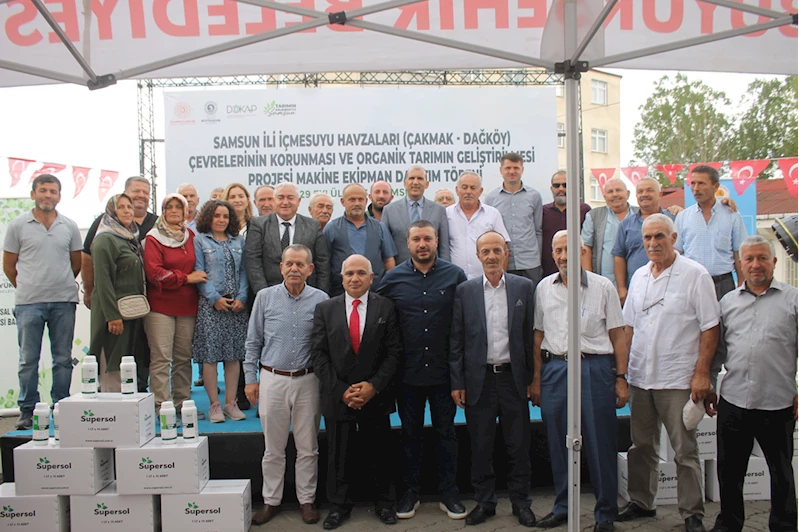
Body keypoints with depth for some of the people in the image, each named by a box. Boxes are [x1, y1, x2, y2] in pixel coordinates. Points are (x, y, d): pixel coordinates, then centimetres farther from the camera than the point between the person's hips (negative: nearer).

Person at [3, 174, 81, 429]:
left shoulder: (69, 226, 6)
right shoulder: (18, 225, 2)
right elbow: (8, 265, 8)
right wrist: (27, 288, 12)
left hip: (64, 302, 2)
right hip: (29, 302, -1)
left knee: (63, 358, 6)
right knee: (28, 360, 4)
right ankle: (27, 411, 14)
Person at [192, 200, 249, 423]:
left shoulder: (238, 241, 12)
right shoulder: (200, 240, 3)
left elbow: (243, 271, 9)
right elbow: (198, 273, -3)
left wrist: (242, 298, -4)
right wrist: (215, 298, -11)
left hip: (237, 305, 3)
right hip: (210, 304, -3)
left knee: (234, 354, 5)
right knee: (210, 354, -2)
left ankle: (231, 402, 13)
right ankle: (214, 404, 8)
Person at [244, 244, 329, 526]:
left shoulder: (321, 299, -2)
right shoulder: (265, 297, 0)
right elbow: (253, 341, 6)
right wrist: (250, 379, 4)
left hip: (308, 381, 0)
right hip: (272, 379, 1)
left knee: (307, 447, 10)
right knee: (273, 448, 11)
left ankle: (306, 500, 25)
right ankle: (271, 500, 26)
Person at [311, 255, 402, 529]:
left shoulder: (386, 307, 0)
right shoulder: (325, 309, 2)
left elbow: (394, 351, -3)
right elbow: (319, 354, -2)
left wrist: (374, 386, -12)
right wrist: (341, 390, -9)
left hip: (376, 396, 0)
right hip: (338, 397, 1)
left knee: (377, 454, 11)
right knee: (339, 455, 10)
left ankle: (382, 502, 30)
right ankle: (339, 505, 28)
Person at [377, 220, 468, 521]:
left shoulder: (455, 275, -2)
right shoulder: (393, 278, 0)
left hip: (443, 369, 0)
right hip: (408, 371, 1)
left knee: (446, 432, 9)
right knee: (411, 434, 12)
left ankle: (449, 493, 23)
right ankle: (410, 493, 26)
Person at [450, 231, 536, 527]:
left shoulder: (524, 287, 3)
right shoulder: (465, 291, 1)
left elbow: (530, 335, 4)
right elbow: (456, 340, 1)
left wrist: (531, 377, 2)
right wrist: (457, 383, -2)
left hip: (513, 377, 0)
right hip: (479, 379, 0)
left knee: (519, 445, 8)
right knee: (480, 447, 9)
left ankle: (521, 502, 25)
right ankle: (484, 502, 25)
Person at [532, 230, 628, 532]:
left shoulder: (602, 287, 1)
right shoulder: (544, 288, 9)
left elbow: (617, 335, 2)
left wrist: (621, 378, -3)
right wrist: (537, 379, 10)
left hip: (595, 368, -3)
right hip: (554, 368, 3)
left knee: (600, 443, 2)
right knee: (558, 443, 10)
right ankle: (562, 507, 25)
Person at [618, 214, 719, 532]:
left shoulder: (695, 275, -6)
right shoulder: (639, 276, 11)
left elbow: (710, 328, -9)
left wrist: (701, 374, -14)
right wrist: (622, 369, 10)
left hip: (678, 379, -5)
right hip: (640, 377, 6)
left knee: (685, 450, 3)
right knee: (641, 446, 15)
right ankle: (641, 502, 29)